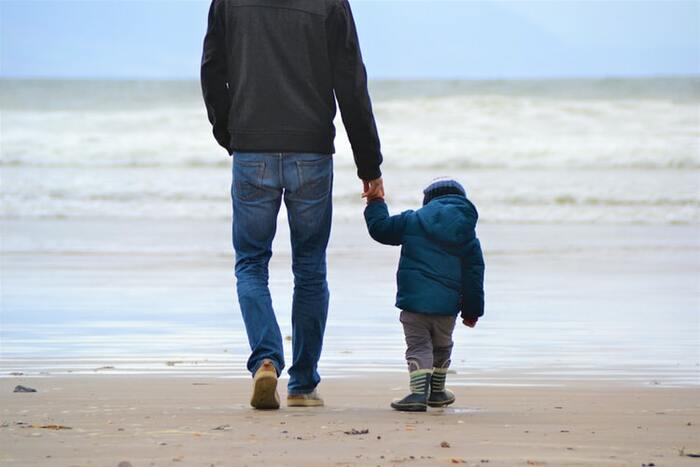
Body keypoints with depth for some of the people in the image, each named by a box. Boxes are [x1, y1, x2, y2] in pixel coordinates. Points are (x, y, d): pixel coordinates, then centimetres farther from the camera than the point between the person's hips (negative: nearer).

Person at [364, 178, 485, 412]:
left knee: (418, 346, 1)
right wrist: (472, 311, 12)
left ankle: (419, 391, -18)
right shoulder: (468, 236, 7)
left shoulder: (413, 220, 1)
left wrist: (375, 204, 22)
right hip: (447, 305, 3)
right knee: (442, 347, 22)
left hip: (415, 299, -3)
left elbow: (381, 228, 4)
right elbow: (474, 274, 7)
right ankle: (437, 392, 36)